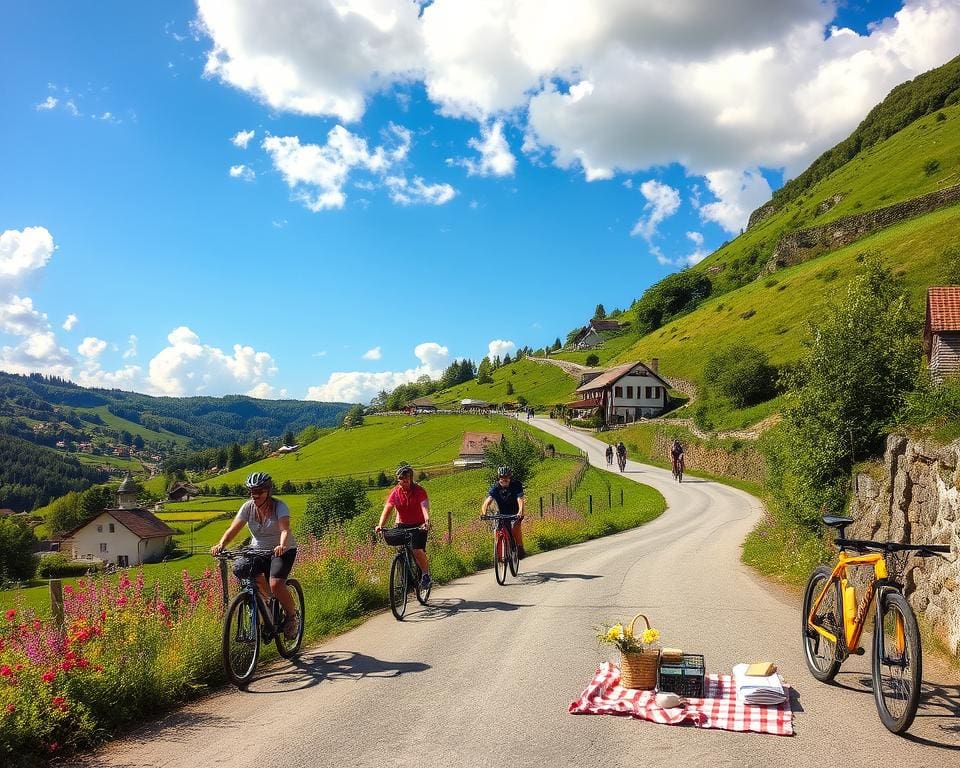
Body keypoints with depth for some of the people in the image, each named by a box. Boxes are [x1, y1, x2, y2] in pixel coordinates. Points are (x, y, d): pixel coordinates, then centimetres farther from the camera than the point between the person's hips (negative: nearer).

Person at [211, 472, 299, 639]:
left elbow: (285, 529, -34)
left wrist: (282, 546, -55)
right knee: (256, 584, -22)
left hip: (283, 550, -4)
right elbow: (233, 529, -17)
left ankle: (292, 616, 3)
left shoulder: (279, 506, -18)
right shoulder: (248, 507, -7)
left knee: (275, 585, -25)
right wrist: (221, 544, -37)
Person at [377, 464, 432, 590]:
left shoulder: (419, 490, -14)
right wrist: (380, 525, -33)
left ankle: (426, 574, 4)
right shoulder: (395, 492, -7)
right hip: (402, 525, 3)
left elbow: (425, 506, -28)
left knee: (417, 551, -19)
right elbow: (387, 509, -17)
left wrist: (427, 521, -47)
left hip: (418, 526, -3)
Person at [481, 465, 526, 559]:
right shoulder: (495, 487, -18)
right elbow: (488, 501, -30)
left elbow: (520, 499, -35)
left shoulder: (516, 485, -22)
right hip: (502, 513, 2)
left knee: (515, 527, -27)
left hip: (515, 513, -2)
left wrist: (520, 512, -54)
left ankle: (520, 548, -7)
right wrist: (484, 512, -49)